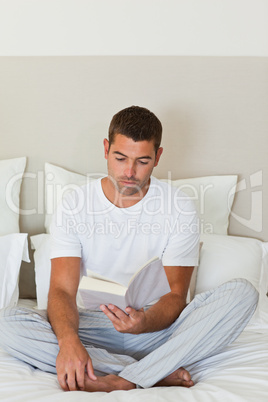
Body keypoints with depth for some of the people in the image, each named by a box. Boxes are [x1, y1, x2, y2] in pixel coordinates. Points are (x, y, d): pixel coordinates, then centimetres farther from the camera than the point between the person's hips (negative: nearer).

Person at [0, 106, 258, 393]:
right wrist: (69, 340, -34)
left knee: (242, 293, -24)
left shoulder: (180, 209, -6)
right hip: (91, 329, 1)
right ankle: (159, 372, -25)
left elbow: (175, 295, -8)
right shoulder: (74, 206, -4)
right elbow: (62, 289, -12)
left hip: (156, 327, 0)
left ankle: (120, 382, -30)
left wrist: (145, 322, -32)